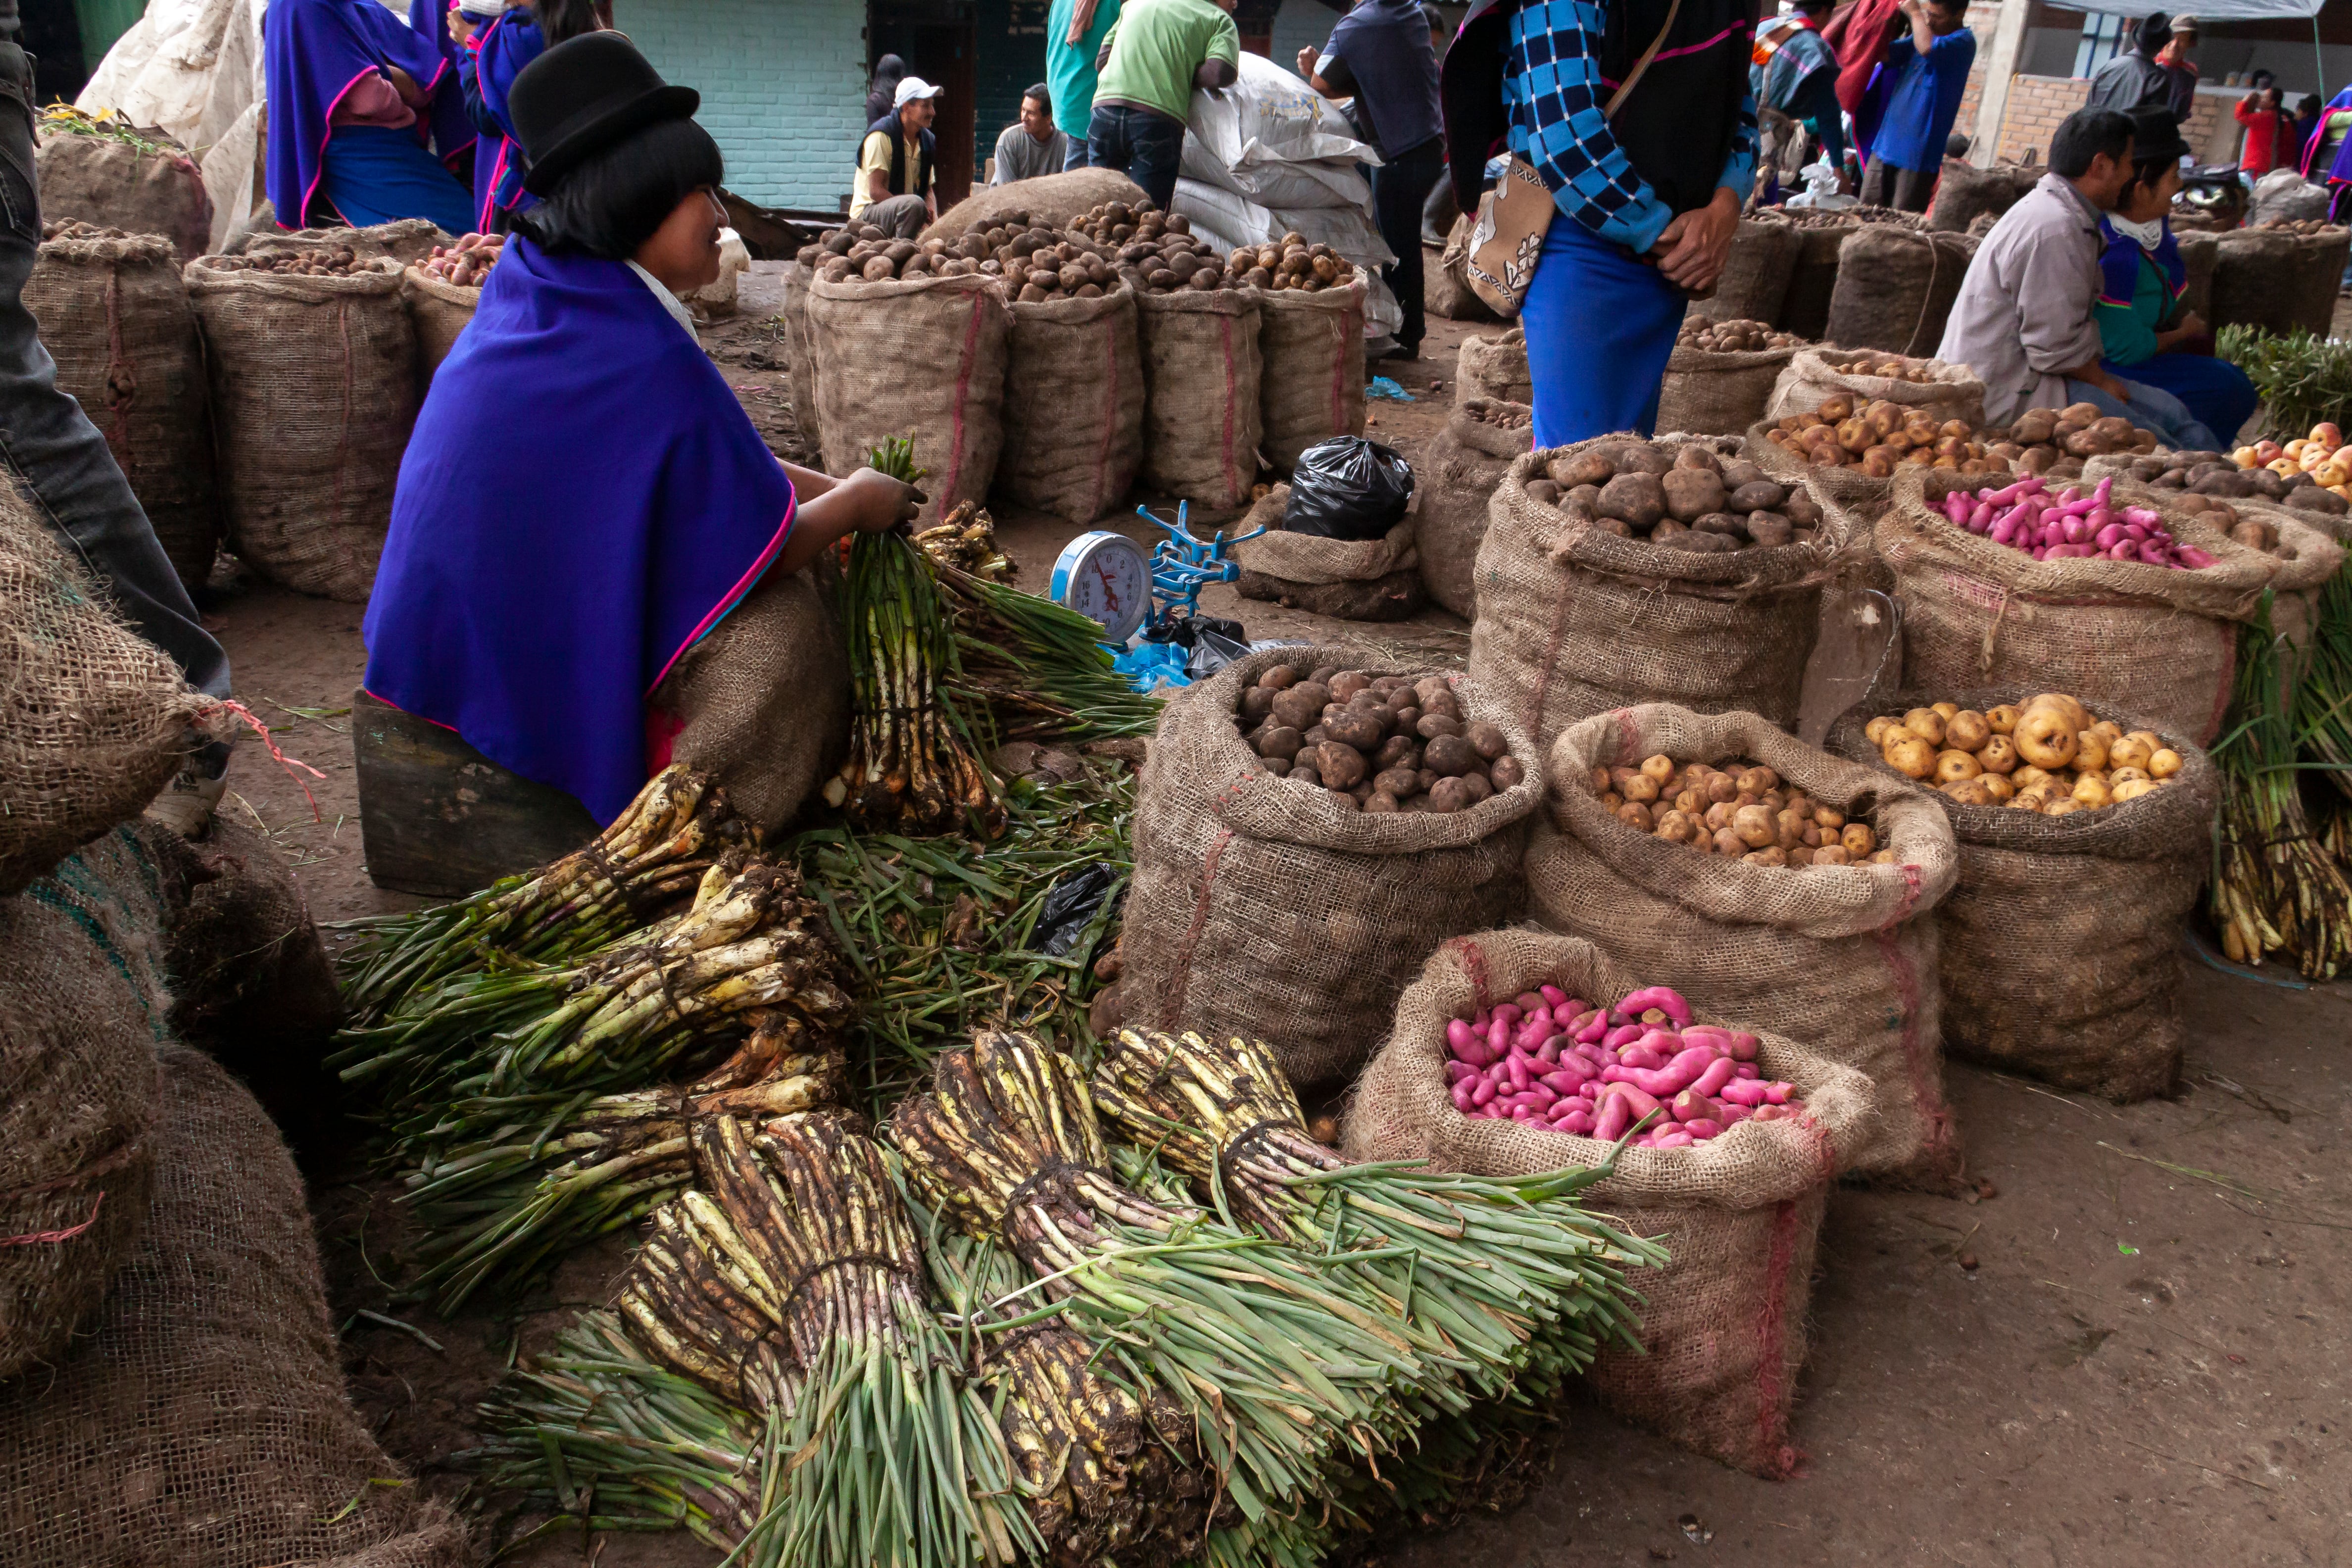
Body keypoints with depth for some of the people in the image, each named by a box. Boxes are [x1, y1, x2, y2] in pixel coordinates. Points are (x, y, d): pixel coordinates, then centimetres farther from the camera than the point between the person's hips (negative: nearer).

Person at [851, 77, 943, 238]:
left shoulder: (927, 140, 9)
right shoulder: (882, 135, -14)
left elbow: (929, 189, 13)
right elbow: (875, 191, -20)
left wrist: (933, 219, -9)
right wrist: (918, 211, -25)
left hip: (901, 212, 8)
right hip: (869, 211, -8)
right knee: (915, 204, -35)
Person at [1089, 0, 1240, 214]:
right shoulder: (1220, 20, 13)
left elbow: (1101, 61, 22)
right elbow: (1222, 74, -4)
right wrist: (1186, 74, 14)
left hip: (1106, 106, 4)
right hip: (1160, 116, -4)